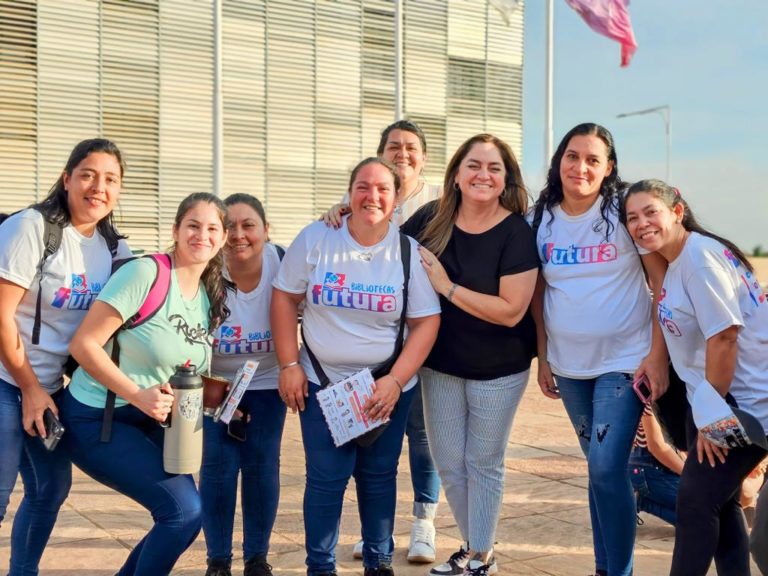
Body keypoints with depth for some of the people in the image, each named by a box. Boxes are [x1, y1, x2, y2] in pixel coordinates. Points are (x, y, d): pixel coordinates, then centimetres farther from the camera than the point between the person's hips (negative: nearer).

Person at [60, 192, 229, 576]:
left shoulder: (211, 296, 5)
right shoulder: (144, 273, -18)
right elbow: (83, 344, -20)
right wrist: (138, 395, -26)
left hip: (148, 421, 8)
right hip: (95, 419, -8)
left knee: (186, 511, 7)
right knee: (183, 509, -15)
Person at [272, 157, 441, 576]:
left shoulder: (409, 252, -6)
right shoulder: (316, 238, -6)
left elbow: (426, 322, -6)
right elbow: (285, 297, -1)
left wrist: (395, 381, -14)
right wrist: (288, 365, -6)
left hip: (388, 387, 1)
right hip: (322, 382, 0)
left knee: (379, 475, 11)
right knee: (326, 478, -1)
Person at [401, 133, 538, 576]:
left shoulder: (516, 233, -18)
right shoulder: (432, 219, -7)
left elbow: (510, 311, -23)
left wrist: (447, 287, -23)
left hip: (498, 370, -4)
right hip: (441, 364, 4)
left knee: (483, 463, 10)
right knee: (448, 463, 13)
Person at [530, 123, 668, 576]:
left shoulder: (626, 211, -9)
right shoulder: (541, 219, 2)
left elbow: (665, 282, -8)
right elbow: (538, 293, 10)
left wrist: (659, 355, -13)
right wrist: (542, 358, 9)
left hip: (626, 361, -4)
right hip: (569, 365, 4)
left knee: (606, 467, -12)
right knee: (599, 466, 15)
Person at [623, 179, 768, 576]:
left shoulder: (699, 256, -19)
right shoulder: (673, 261, 11)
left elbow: (724, 336, -22)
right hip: (715, 396, 10)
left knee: (696, 498, -4)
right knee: (719, 501, 15)